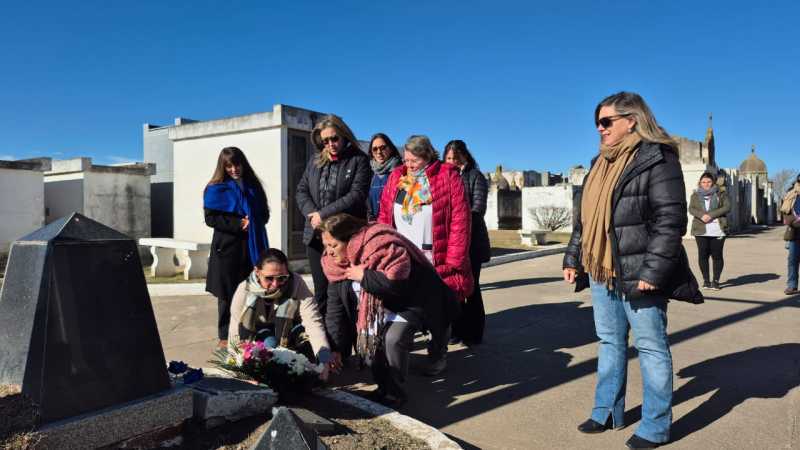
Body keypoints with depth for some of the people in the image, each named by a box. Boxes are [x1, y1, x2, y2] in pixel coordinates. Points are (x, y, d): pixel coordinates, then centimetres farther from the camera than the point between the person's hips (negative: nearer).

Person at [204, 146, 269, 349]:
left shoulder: (253, 187, 13)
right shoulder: (216, 189, 2)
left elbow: (264, 214, 15)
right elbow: (211, 218, -6)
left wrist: (253, 222, -6)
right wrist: (238, 224, -15)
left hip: (252, 247, 3)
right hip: (227, 247, -3)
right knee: (227, 294, 2)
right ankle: (225, 336, 11)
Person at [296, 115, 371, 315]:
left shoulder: (358, 160, -1)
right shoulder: (315, 160, 14)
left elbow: (357, 195, -12)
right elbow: (301, 190, 11)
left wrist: (324, 214, -14)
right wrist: (312, 214, -8)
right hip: (316, 235, 5)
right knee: (321, 291, 10)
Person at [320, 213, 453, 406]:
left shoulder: (381, 245, -30)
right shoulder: (337, 261, -6)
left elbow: (396, 282, -40)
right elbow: (335, 306, -4)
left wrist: (364, 276, -30)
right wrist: (335, 348, -7)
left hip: (409, 302, -8)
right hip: (377, 307, 8)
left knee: (393, 339, -26)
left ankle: (394, 393, -5)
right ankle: (383, 388, 17)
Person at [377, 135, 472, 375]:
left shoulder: (448, 176, -3)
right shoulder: (395, 177, 10)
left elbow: (460, 221, -9)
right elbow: (384, 217, 9)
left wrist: (453, 261, -13)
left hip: (437, 262, -3)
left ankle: (438, 356, 25)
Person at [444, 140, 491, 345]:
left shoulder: (475, 176, 2)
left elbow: (478, 208, -9)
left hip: (470, 240, -4)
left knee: (470, 287, 0)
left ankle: (474, 333, 9)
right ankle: (458, 329, 17)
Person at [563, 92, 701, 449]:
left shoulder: (656, 159, -10)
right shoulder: (601, 163, 15)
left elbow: (670, 220, -17)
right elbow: (584, 218, 19)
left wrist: (652, 271, -21)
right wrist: (572, 259, 15)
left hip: (638, 274, -8)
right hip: (601, 273, 8)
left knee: (651, 347, 5)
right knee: (610, 342, 16)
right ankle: (607, 412, 30)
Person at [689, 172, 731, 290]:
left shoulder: (721, 194, 9)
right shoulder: (695, 196, 14)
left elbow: (727, 207, -3)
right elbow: (691, 209, 2)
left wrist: (711, 215, -15)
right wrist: (701, 215, -19)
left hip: (718, 230, -1)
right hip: (701, 230, 1)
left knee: (717, 255, -2)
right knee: (703, 255, 1)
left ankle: (716, 280, 8)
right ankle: (706, 280, 11)